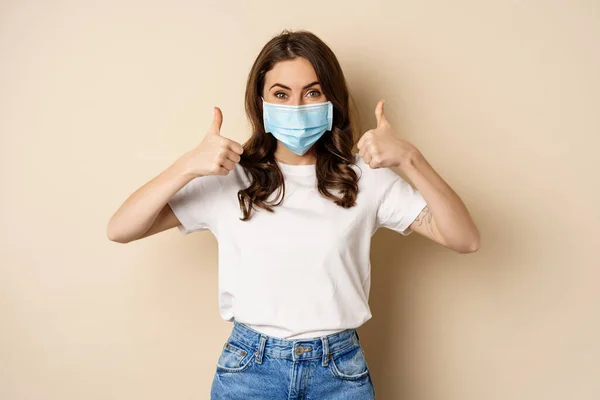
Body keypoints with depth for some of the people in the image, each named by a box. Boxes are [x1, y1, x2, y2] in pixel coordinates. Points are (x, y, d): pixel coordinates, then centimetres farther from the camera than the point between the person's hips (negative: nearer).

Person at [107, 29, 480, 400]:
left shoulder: (366, 179, -5)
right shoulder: (229, 178, -5)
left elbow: (466, 240, -10)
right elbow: (119, 230, -9)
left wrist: (410, 157, -23)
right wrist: (188, 166, -25)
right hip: (248, 368, 0)